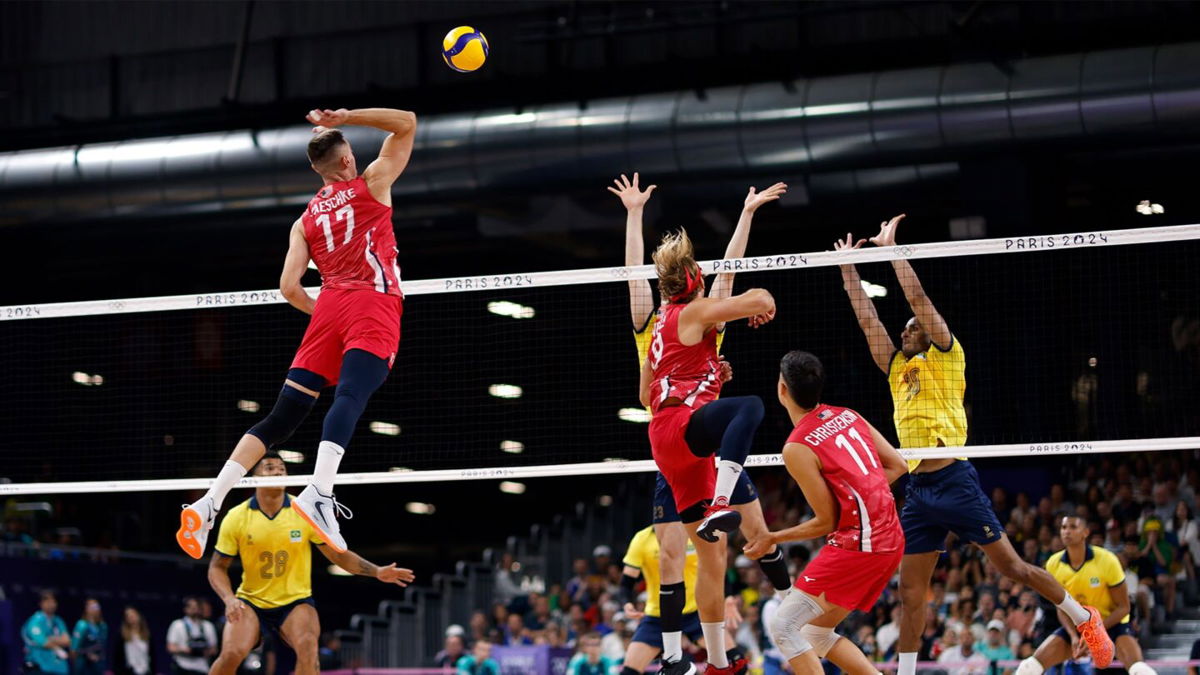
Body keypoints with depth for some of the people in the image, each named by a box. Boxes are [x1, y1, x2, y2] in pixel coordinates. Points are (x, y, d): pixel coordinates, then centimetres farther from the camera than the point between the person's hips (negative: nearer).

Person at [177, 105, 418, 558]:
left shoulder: (305, 220, 21)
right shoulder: (371, 184, 13)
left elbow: (288, 287, 13)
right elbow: (407, 123, 15)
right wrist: (343, 119, 10)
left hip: (329, 306, 5)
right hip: (374, 302, -5)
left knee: (282, 417, 3)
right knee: (350, 397, -24)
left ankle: (210, 503, -6)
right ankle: (319, 494, -47)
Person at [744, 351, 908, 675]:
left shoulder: (797, 448, -13)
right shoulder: (848, 416, 9)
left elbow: (827, 522, -8)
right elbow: (897, 465, 13)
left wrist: (772, 538, 3)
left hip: (856, 545, -9)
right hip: (891, 541, 9)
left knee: (782, 626, -3)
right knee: (816, 631, 19)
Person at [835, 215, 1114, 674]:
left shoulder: (945, 357, 4)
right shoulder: (897, 368, 19)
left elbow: (917, 298, -5)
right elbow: (866, 317, 20)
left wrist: (890, 246, -1)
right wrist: (847, 264, 19)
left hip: (954, 481, -6)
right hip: (916, 491, 6)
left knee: (1011, 565, -2)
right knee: (910, 591, 2)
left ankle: (1084, 618, 14)